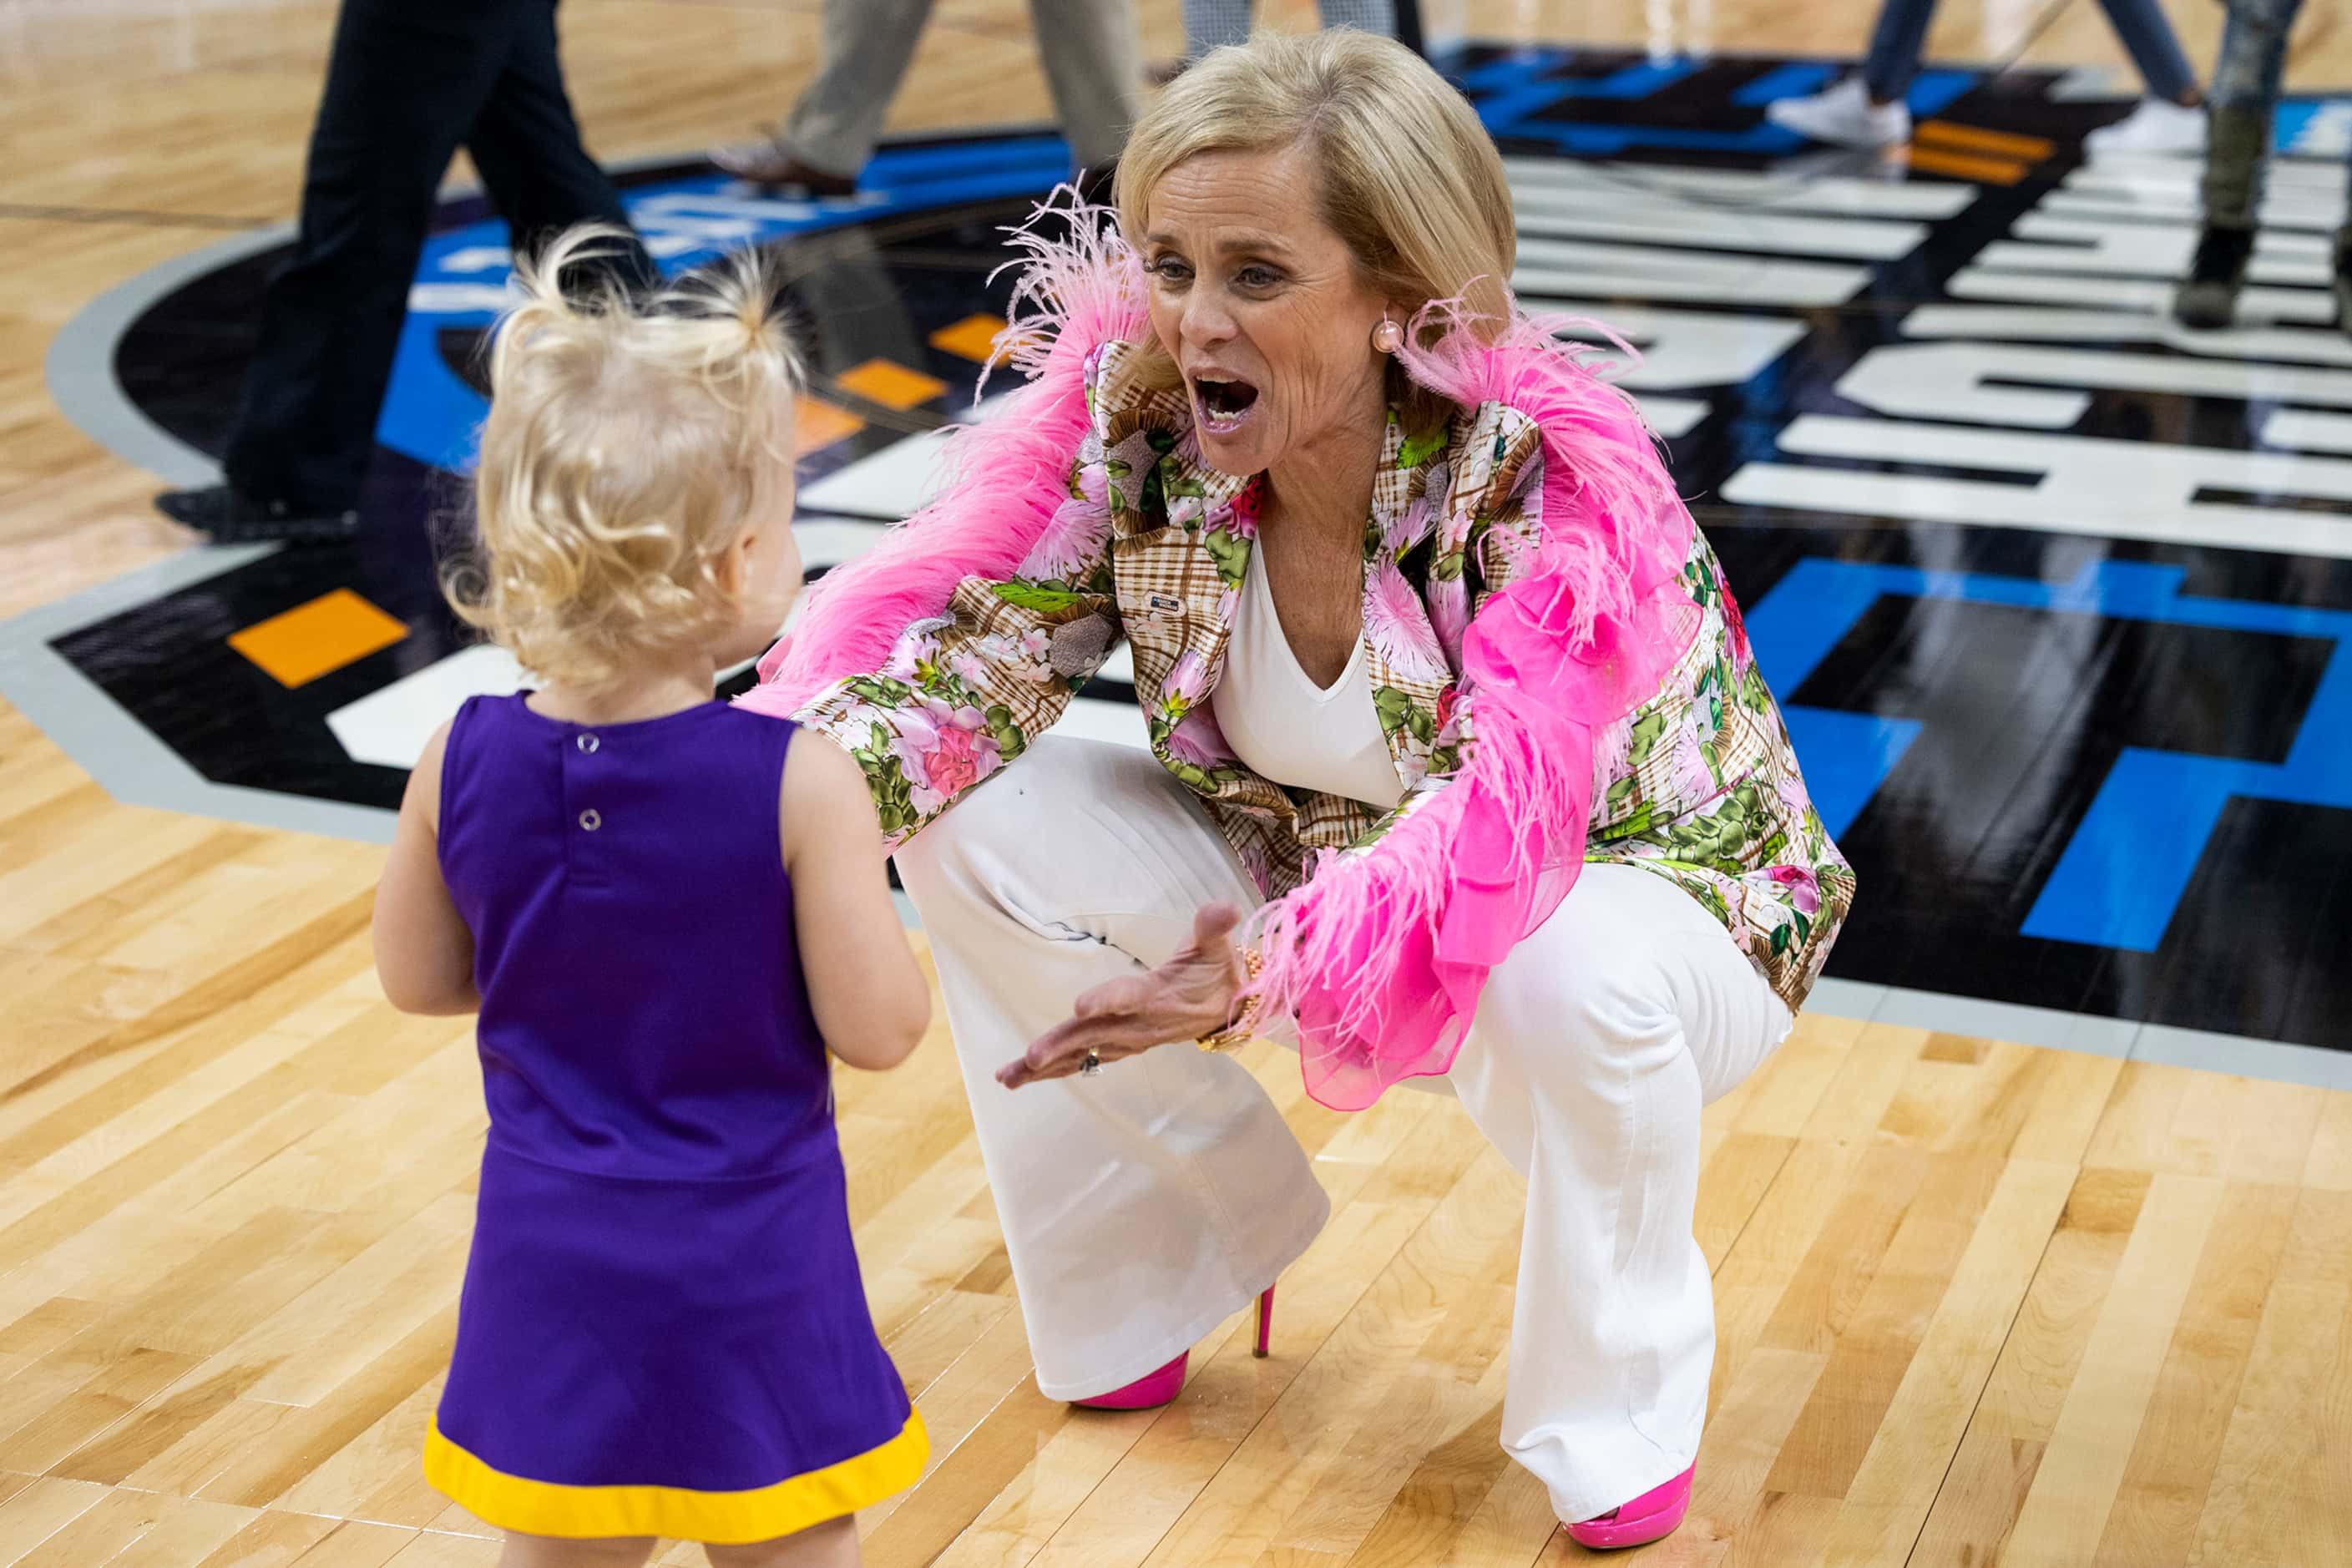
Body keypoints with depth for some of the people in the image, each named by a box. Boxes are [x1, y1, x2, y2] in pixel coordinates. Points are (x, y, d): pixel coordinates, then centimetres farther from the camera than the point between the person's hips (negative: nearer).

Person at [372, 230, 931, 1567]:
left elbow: (419, 979, 4)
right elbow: (877, 1029, -15)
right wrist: (868, 900, 3)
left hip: (550, 1265, 3)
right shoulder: (801, 783, -21)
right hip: (751, 1280, -3)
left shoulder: (462, 766, -9)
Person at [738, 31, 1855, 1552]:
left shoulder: (1555, 481, -33)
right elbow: (954, 622, -18)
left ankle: (1619, 1415, -8)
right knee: (978, 817, -14)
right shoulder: (1128, 413, -17)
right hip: (1309, 864, 5)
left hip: (1635, 899, -5)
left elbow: (1513, 818, -43)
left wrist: (1262, 975, -59)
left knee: (1569, 978, -41)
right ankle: (1193, 1235, 10)